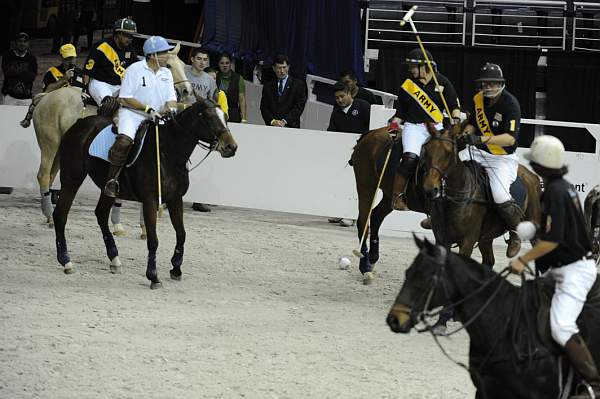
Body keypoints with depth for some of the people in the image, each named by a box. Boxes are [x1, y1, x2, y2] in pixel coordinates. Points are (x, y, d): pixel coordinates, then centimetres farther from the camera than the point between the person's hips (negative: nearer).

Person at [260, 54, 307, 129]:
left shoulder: (299, 85, 8)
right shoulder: (268, 86, 18)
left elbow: (299, 107, 0)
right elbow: (264, 108, 12)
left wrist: (284, 121, -11)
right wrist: (273, 121, -6)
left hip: (290, 126, -2)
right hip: (271, 126, 2)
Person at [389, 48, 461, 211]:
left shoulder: (442, 82, 4)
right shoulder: (408, 85, 7)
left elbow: (454, 105, 8)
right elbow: (401, 112, 13)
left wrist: (456, 120, -10)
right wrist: (393, 124, -3)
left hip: (436, 126, 1)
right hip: (414, 127, -1)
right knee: (410, 158, -24)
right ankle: (397, 196, -17)